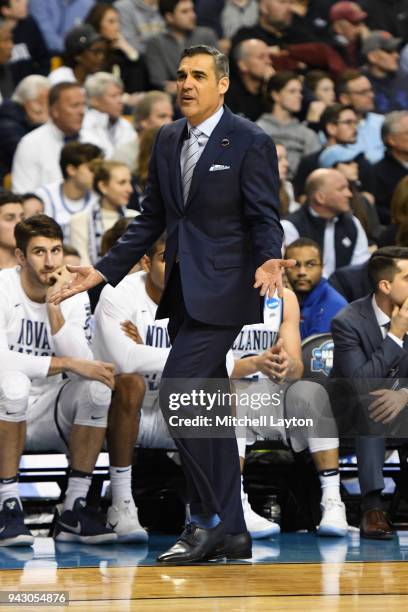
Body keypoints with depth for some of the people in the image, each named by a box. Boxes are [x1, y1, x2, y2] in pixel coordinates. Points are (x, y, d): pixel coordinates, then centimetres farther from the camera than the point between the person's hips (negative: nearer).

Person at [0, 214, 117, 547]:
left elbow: (83, 363, -12)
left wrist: (54, 308, -20)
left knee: (98, 387, -23)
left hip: (48, 415, 4)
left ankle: (74, 511, -17)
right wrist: (66, 363, -26)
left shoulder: (73, 295, 2)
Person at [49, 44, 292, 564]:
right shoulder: (167, 140, 13)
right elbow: (152, 219, 16)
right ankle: (231, 532, 14)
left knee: (176, 392, -17)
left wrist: (268, 263, -28)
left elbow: (265, 219, -8)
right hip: (182, 294, 7)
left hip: (221, 292, -7)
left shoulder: (250, 143, -7)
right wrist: (103, 270, 11)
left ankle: (207, 519, -9)